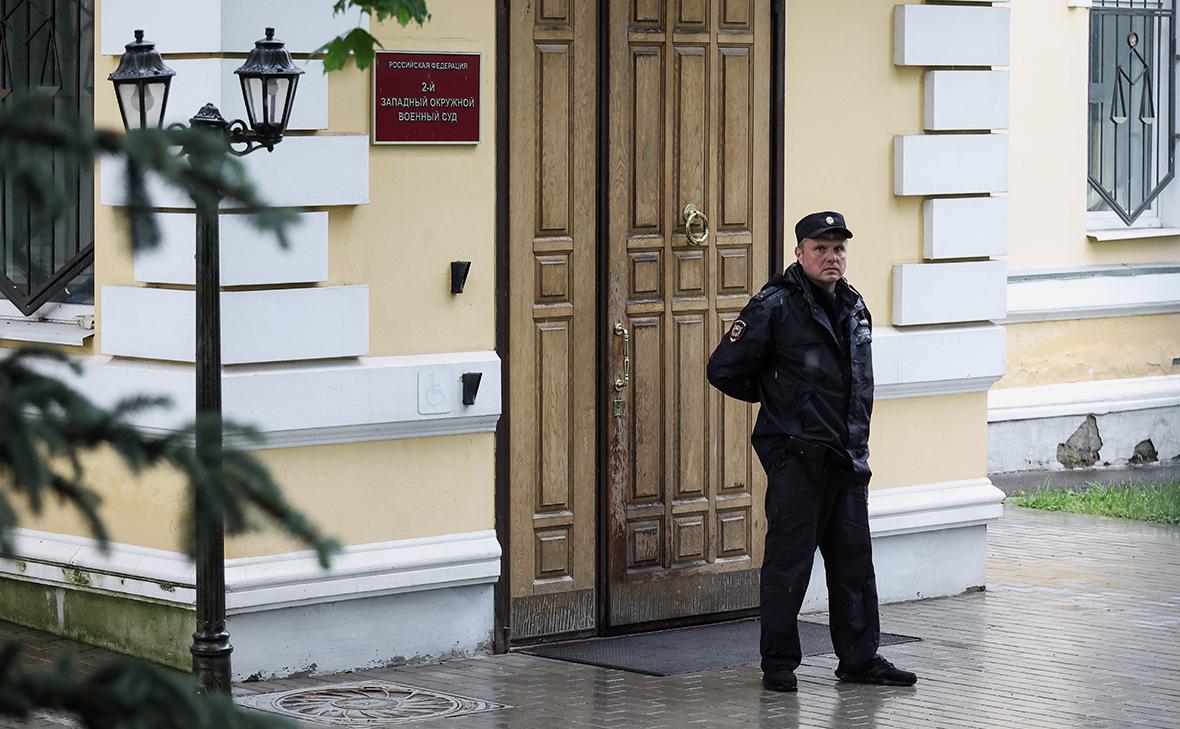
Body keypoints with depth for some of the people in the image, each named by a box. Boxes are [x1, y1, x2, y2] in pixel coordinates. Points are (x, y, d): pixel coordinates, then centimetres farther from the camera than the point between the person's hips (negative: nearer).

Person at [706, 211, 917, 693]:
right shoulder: (775, 306, -10)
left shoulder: (853, 307, 13)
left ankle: (860, 659, 19)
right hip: (796, 458, -7)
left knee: (855, 561, 11)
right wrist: (775, 400, 6)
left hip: (849, 457, 7)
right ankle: (778, 664, 6)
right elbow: (723, 370, -8)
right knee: (789, 561, -2)